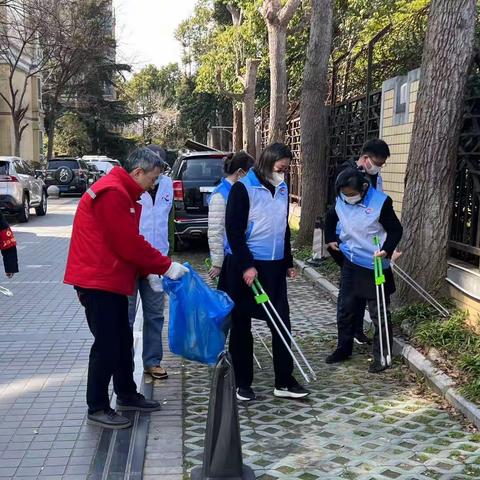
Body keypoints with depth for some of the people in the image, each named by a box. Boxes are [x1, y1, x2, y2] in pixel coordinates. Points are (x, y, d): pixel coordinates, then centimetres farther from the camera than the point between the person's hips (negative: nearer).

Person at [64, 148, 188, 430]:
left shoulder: (124, 193, 16)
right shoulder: (112, 193, -19)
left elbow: (130, 241, 17)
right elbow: (129, 244, -22)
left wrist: (150, 272, 7)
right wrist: (166, 266, -13)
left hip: (111, 279, 11)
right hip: (98, 281, -11)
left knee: (122, 340, 17)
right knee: (107, 345, -3)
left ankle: (127, 395, 31)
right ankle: (97, 408, 9)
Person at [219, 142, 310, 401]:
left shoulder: (283, 189, 9)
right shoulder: (243, 188, -10)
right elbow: (234, 230, -14)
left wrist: (288, 262, 18)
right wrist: (246, 265, -19)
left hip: (274, 266, 6)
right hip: (244, 266, -6)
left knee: (282, 323, 3)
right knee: (241, 326, 5)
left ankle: (284, 382, 12)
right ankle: (243, 383, 16)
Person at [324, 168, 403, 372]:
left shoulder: (380, 202, -17)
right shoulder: (340, 202, -2)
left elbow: (396, 230, -11)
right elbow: (330, 218, 21)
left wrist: (387, 250, -25)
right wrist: (331, 239, 17)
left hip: (375, 267, -5)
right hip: (350, 264, 5)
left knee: (378, 314, 2)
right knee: (345, 309, 13)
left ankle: (381, 356, 13)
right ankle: (344, 348, 29)